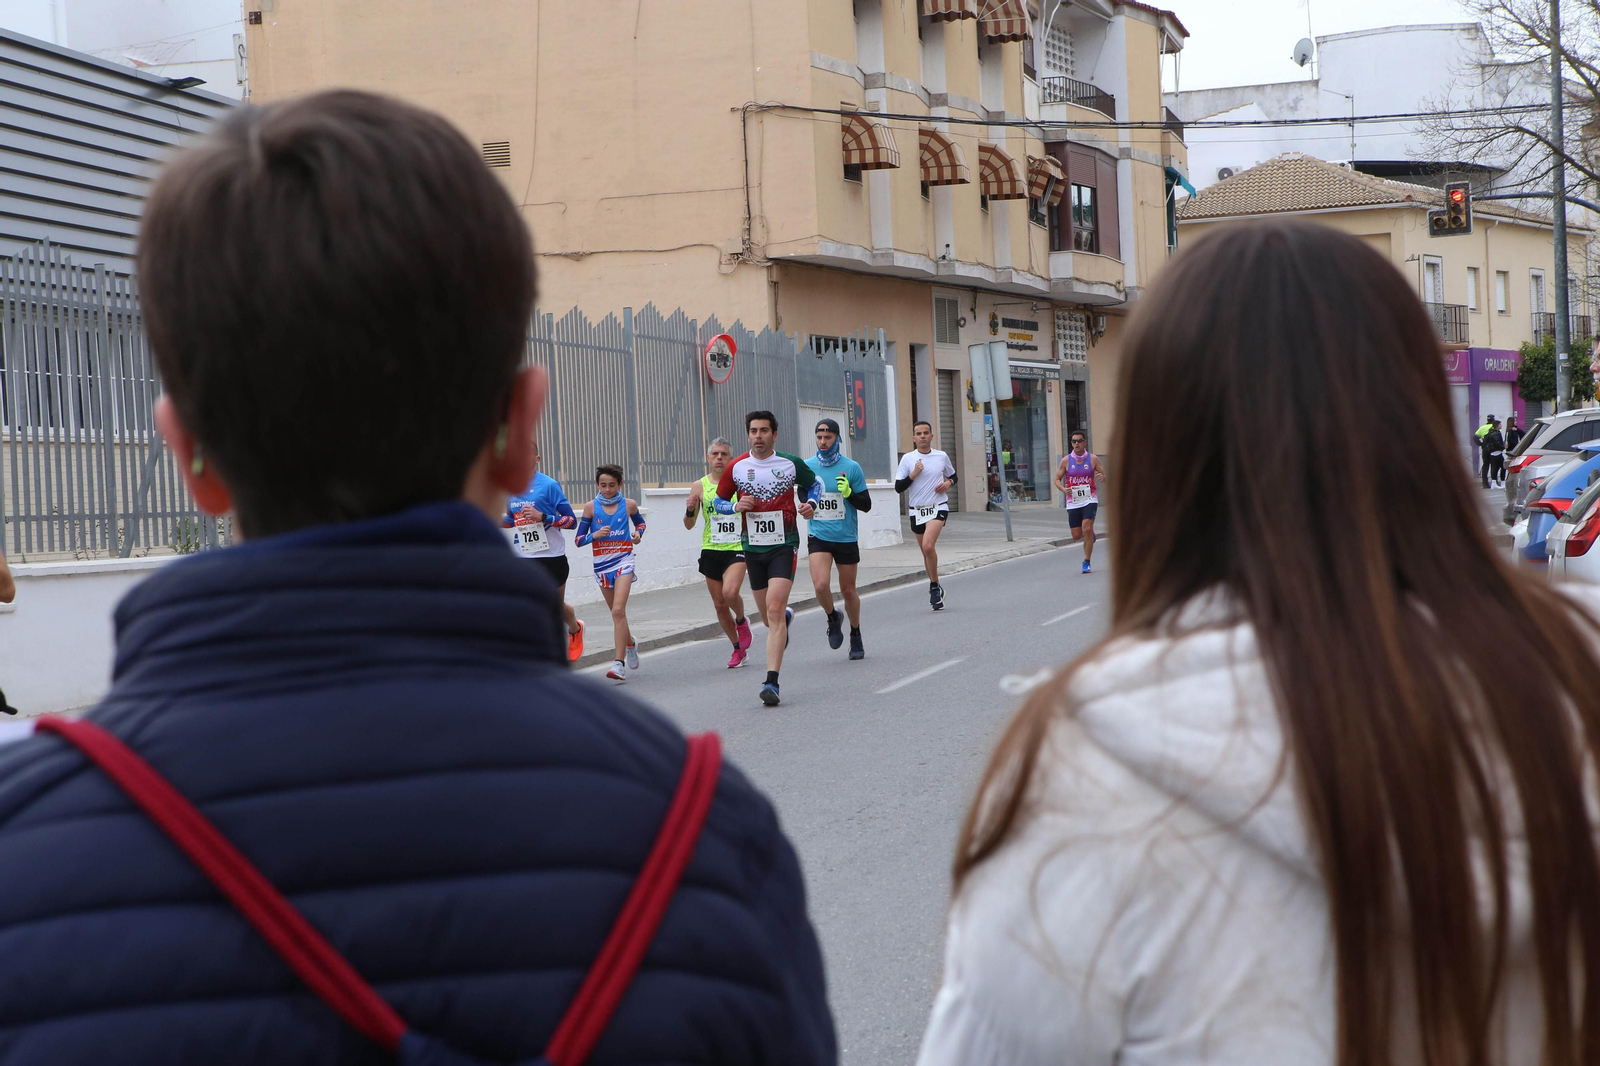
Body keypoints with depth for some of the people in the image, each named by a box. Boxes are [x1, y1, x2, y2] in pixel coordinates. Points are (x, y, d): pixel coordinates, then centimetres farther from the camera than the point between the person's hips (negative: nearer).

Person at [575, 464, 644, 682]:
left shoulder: (628, 505, -1)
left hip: (623, 561, -2)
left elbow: (640, 522, 20)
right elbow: (578, 539, -1)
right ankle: (630, 643, 46)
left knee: (618, 610, -18)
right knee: (617, 612, 16)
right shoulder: (591, 507, -3)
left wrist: (638, 533, -1)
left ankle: (619, 663, -20)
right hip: (602, 564, 2)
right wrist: (595, 535, -20)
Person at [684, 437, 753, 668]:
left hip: (737, 548, -3)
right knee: (719, 604, 7)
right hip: (711, 551, 3)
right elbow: (689, 525, 5)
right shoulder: (700, 486, 3)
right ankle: (739, 649, 25)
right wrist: (690, 509, -15)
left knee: (730, 592, -26)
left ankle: (741, 621, 8)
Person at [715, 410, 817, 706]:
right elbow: (718, 502, 11)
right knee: (769, 618, 13)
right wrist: (737, 507, -10)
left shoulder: (791, 463, -2)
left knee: (774, 609, -19)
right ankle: (787, 616, 54)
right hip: (753, 547, 3)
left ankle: (772, 682, -21)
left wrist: (809, 503, -3)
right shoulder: (736, 468, 0)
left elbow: (812, 484, 18)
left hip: (784, 545, -3)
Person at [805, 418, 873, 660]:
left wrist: (848, 492, -18)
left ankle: (856, 636, 29)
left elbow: (866, 505, -2)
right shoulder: (806, 466, 2)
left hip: (846, 538, -1)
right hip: (818, 537, 1)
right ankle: (833, 618, 11)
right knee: (821, 584, -20)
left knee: (848, 590, 8)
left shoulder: (851, 467, -4)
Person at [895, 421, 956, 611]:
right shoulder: (907, 459, 1)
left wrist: (948, 483, -2)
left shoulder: (941, 456, 3)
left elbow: (953, 475, 20)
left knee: (928, 546, -23)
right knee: (926, 551, 10)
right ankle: (936, 589, 26)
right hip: (917, 510, 2)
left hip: (938, 507, -2)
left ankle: (934, 586, -10)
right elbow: (898, 487, -2)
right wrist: (913, 474, -15)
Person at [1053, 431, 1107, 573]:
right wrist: (1063, 489, -15)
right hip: (1073, 502, 2)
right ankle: (1091, 535, 39)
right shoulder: (1066, 460, 2)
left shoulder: (1093, 459, 1)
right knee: (1077, 535, 1)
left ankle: (1086, 562, -9)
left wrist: (1102, 478, -19)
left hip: (1090, 499, -2)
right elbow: (1057, 479, 7)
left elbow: (1105, 475, 6)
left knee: (1087, 529, -19)